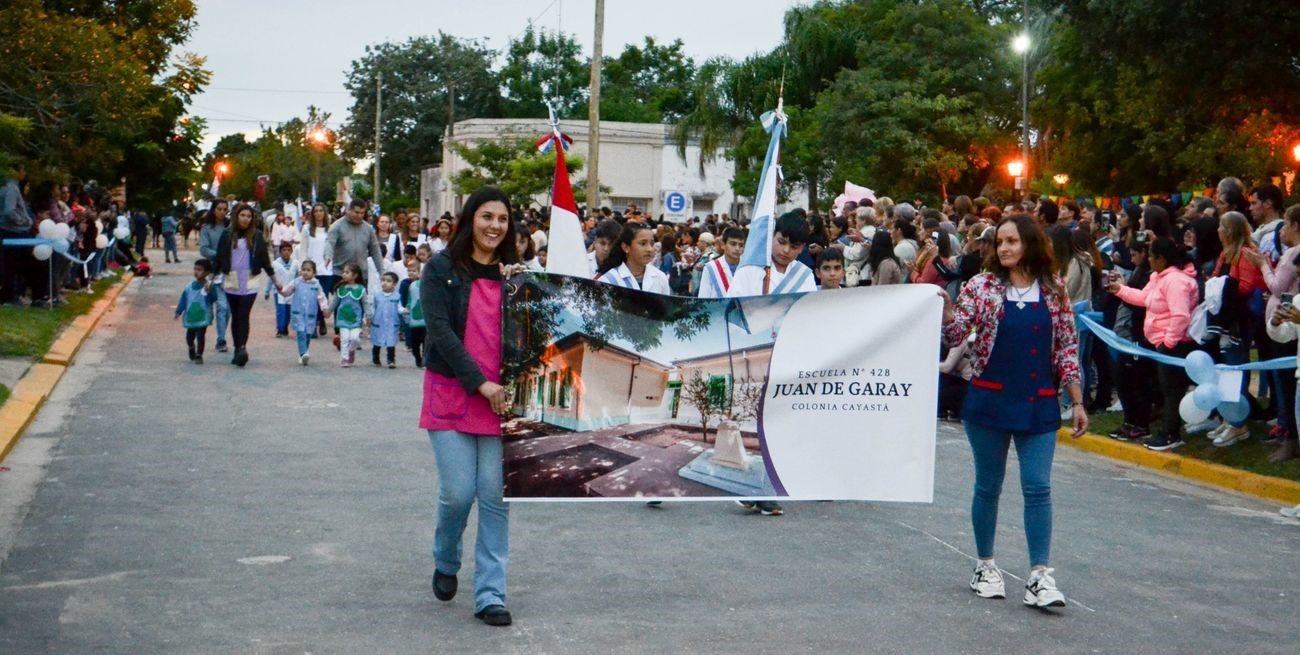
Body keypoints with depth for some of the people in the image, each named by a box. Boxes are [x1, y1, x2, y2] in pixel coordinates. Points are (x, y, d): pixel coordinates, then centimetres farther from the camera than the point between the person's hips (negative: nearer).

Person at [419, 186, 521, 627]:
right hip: (452, 393, -3)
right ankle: (446, 563, 26)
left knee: (496, 496, -2)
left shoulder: (513, 273, 11)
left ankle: (490, 594, 5)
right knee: (458, 493, -5)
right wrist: (481, 383, -14)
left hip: (501, 396, 3)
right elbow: (440, 330, -8)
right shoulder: (442, 269, 0)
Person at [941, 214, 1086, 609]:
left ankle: (1039, 576, -4)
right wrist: (945, 306, -24)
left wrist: (1077, 401, 2)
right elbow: (955, 336, -5)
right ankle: (985, 566, 22)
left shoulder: (1054, 292, 3)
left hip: (1038, 405, 0)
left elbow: (1067, 349, 5)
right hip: (988, 400, 0)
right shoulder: (982, 286, 0)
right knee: (988, 486, 9)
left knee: (1038, 487, -5)